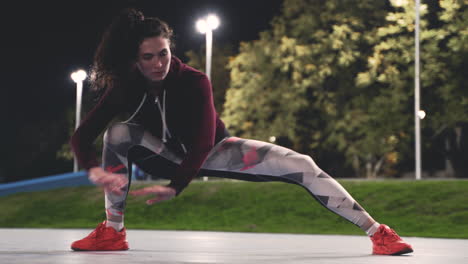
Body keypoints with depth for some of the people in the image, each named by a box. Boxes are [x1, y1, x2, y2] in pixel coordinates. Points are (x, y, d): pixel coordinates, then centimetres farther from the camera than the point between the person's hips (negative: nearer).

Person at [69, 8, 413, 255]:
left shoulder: (194, 82, -29)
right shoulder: (125, 88, -21)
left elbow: (202, 144, -34)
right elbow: (82, 136, -25)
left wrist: (174, 188, -47)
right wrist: (95, 170, -47)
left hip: (213, 152, -2)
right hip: (172, 156, 2)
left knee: (301, 165, -22)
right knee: (119, 132, -27)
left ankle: (378, 232, -17)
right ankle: (113, 233, -20)